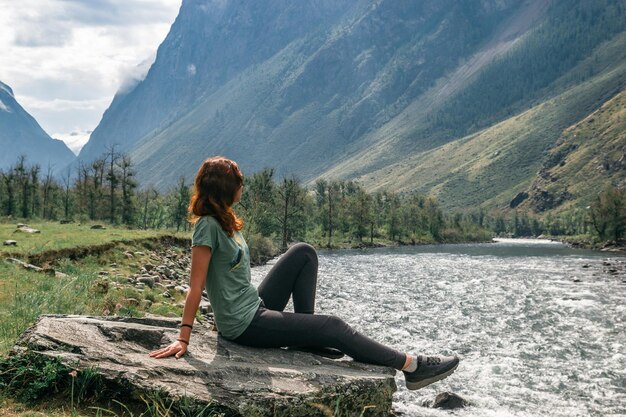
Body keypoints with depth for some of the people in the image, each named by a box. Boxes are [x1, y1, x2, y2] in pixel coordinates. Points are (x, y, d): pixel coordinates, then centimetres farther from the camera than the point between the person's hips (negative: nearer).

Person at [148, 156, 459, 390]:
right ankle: (411, 366, 1)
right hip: (244, 325, -9)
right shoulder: (208, 226, -20)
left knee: (303, 253, 3)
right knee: (333, 327, -8)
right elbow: (196, 286, -21)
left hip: (256, 305, 9)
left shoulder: (223, 220, 8)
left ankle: (309, 337, 4)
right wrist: (183, 338, -21)